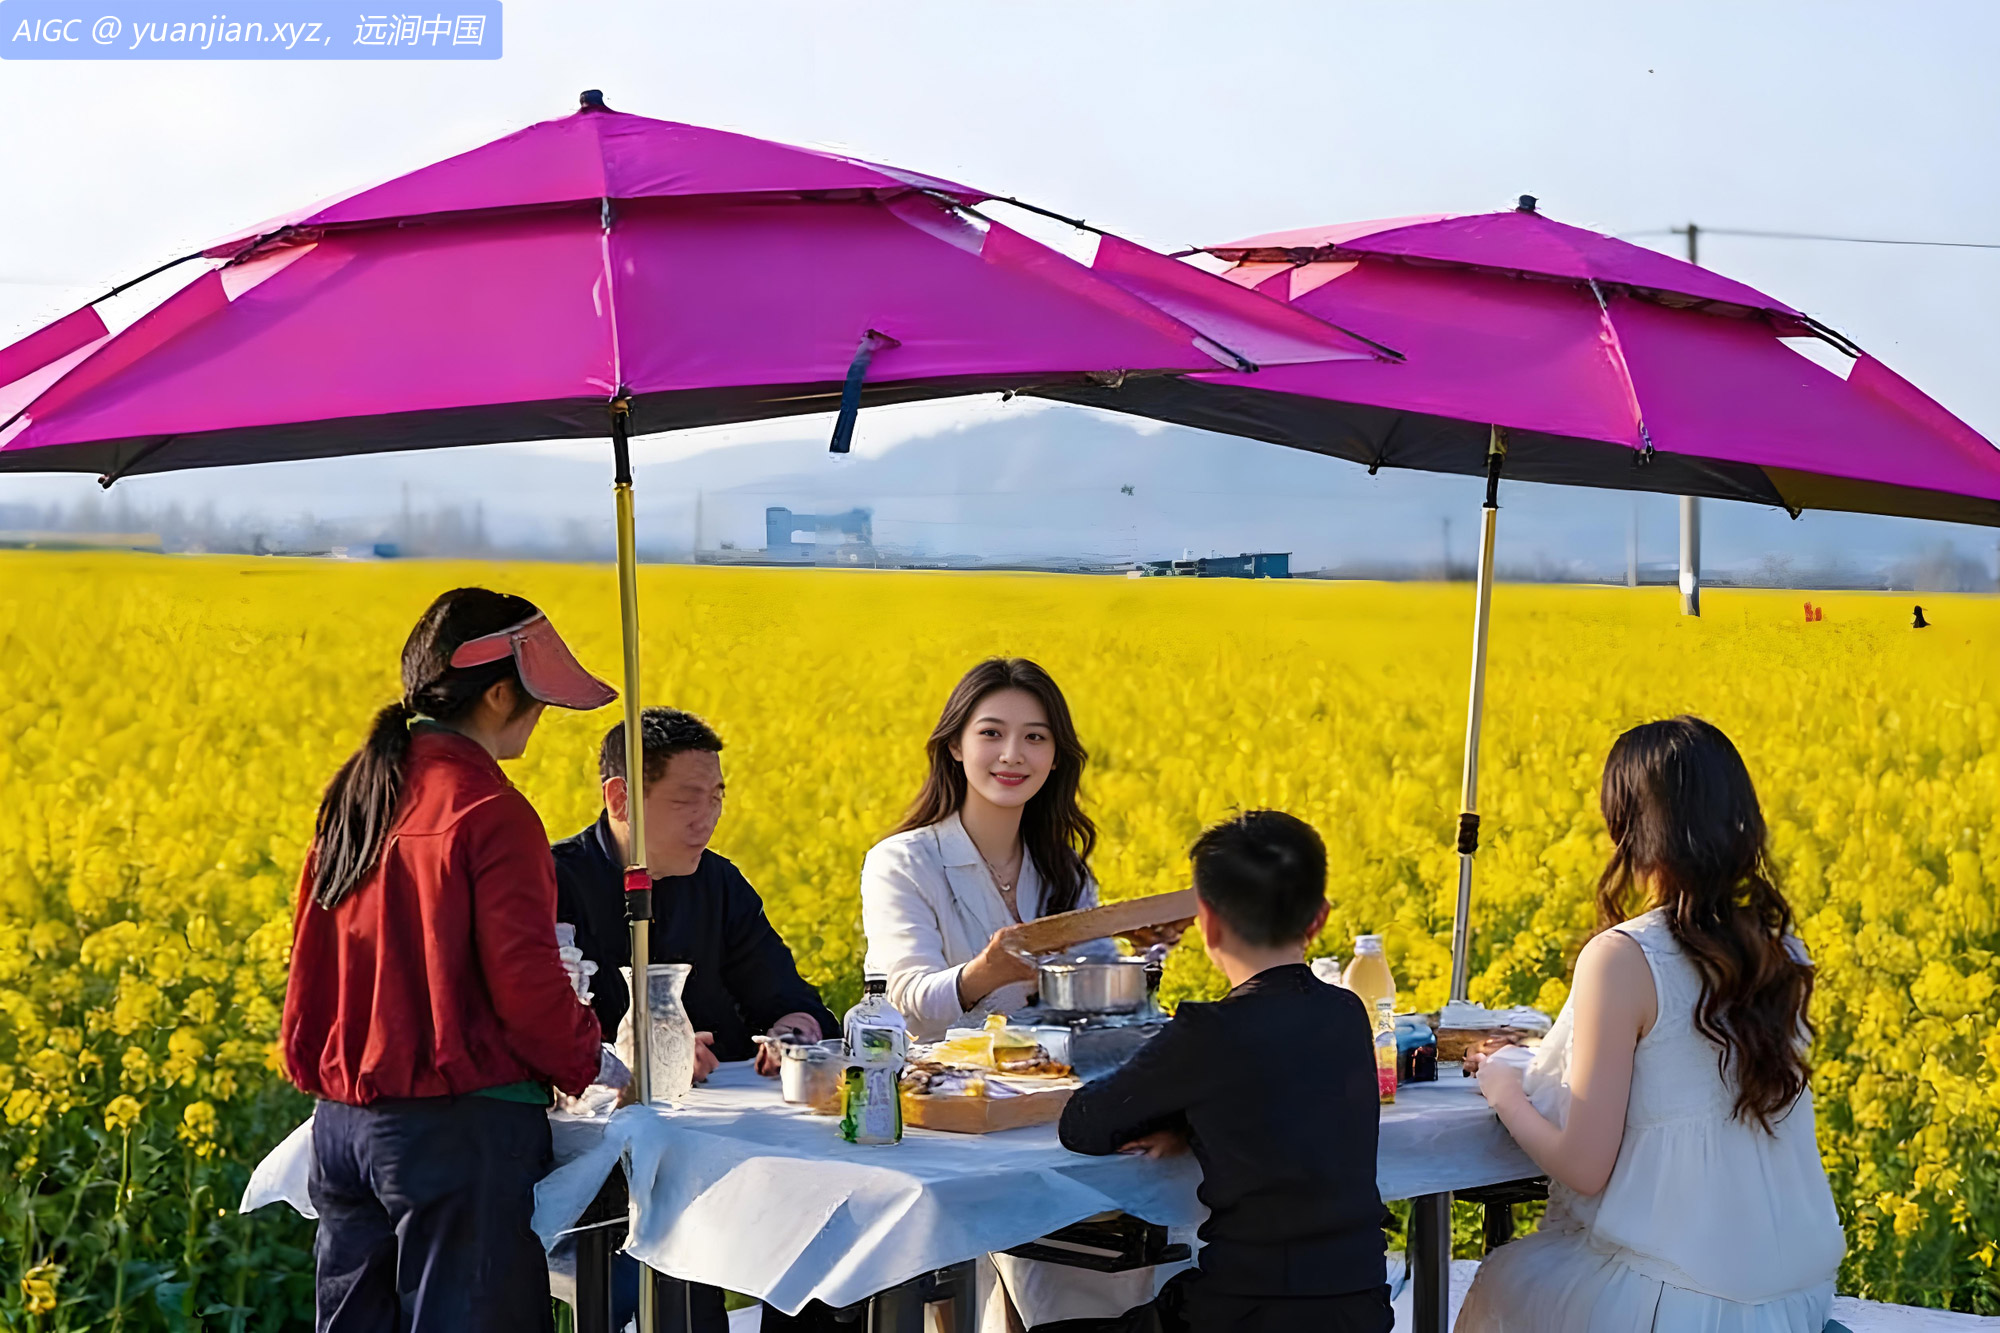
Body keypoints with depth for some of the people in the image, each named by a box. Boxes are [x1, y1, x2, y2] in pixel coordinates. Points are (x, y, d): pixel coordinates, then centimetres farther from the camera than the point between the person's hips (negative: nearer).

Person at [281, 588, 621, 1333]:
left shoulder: (354, 796, 9)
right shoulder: (491, 814, -15)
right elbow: (524, 979, -16)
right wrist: (590, 1064, -1)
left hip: (344, 1120, 8)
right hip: (461, 1128, -8)